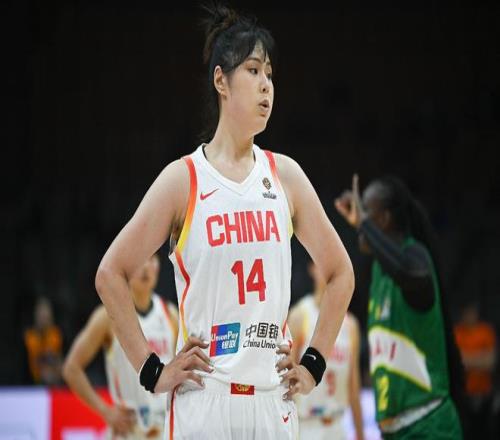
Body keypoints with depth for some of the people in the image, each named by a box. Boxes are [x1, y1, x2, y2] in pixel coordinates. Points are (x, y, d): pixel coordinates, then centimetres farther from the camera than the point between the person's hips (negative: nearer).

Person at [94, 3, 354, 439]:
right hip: (205, 399, -4)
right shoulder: (183, 179, -1)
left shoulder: (285, 175, 9)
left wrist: (315, 363, 11)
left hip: (273, 399, 4)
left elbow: (340, 272, 19)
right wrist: (150, 370, -2)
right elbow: (111, 274, 1)